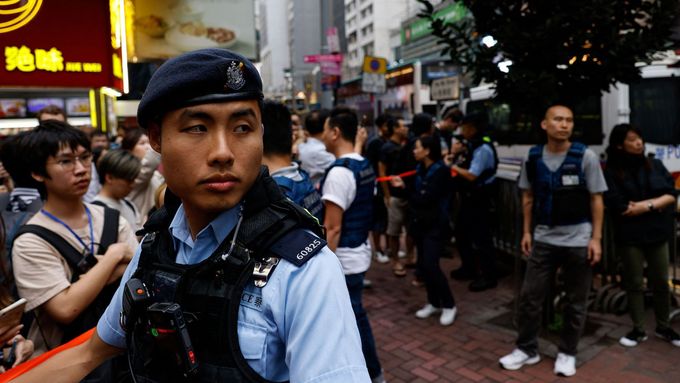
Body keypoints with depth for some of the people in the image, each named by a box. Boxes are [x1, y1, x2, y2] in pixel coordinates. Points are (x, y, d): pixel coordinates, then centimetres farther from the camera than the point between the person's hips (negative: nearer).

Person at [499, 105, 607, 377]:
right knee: (529, 296, 6)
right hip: (543, 238, 2)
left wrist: (596, 238, -9)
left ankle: (567, 353, 27)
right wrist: (526, 232, 6)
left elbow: (596, 199, -5)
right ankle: (527, 349, 22)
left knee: (575, 302, 10)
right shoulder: (532, 157, -1)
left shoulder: (585, 156, -9)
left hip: (578, 240, -2)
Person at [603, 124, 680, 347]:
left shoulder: (655, 165, 6)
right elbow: (618, 207, -15)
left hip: (657, 234, 3)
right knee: (634, 284, 8)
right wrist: (655, 203, -9)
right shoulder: (612, 173, -7)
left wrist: (645, 206, -15)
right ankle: (638, 330, 22)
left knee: (661, 283, 12)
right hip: (629, 237, -3)